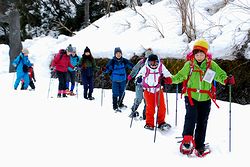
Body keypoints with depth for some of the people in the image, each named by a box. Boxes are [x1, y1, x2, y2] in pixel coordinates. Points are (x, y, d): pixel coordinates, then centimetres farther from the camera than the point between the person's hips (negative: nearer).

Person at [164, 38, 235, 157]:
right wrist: (171, 80, -6)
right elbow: (180, 76, 9)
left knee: (202, 122, 9)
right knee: (191, 116, -23)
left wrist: (227, 80, -22)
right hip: (191, 96, -1)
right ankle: (187, 140, -17)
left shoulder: (212, 65, 1)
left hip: (205, 98, 2)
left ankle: (199, 146, 21)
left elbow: (220, 75, -1)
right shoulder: (189, 65, 1)